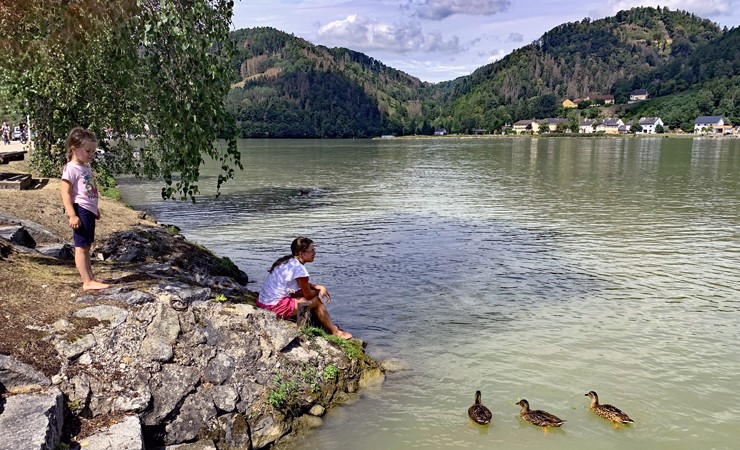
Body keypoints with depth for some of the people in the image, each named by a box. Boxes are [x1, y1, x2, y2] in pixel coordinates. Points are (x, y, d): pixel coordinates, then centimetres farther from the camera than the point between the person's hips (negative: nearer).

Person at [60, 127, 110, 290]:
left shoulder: (86, 167, 16)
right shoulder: (71, 169, -12)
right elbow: (65, 193, -17)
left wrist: (95, 209, 29)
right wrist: (72, 215, -23)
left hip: (89, 211, 10)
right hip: (80, 211, -10)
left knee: (86, 246, 15)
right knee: (81, 247, -6)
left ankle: (91, 278, 22)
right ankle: (87, 282, -4)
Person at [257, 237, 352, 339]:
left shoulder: (288, 261, 8)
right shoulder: (298, 268, -19)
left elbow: (304, 285, 18)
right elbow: (308, 295, -9)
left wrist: (319, 287, 4)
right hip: (275, 307, -9)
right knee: (317, 301, -1)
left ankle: (327, 327, 19)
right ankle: (335, 332, 14)